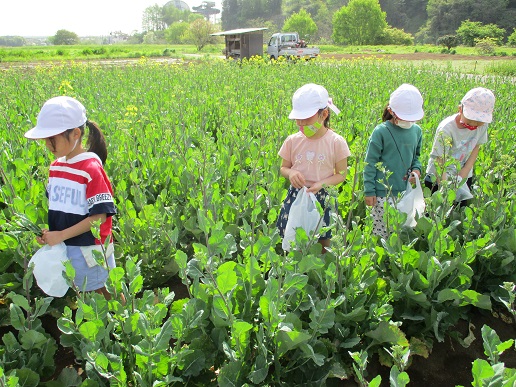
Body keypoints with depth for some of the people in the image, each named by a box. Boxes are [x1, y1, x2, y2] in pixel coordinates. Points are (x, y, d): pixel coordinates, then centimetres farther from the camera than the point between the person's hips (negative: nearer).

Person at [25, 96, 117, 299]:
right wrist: (47, 232, -1)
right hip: (62, 249, 7)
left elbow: (100, 215, -21)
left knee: (106, 297, 9)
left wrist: (62, 235, -20)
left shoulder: (91, 168, -19)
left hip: (90, 251, -7)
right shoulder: (55, 166, 4)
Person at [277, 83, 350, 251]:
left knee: (323, 245, 11)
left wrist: (322, 183, -21)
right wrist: (290, 173, -16)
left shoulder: (336, 142, -11)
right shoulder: (292, 141, -4)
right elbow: (283, 168, 8)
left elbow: (341, 174, -3)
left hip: (323, 198, -2)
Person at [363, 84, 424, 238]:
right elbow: (370, 163, -7)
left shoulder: (417, 131, 5)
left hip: (405, 191, 5)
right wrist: (369, 191, -7)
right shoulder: (381, 132, -11)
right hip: (383, 193, -5)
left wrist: (416, 168, -3)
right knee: (381, 231, -1)